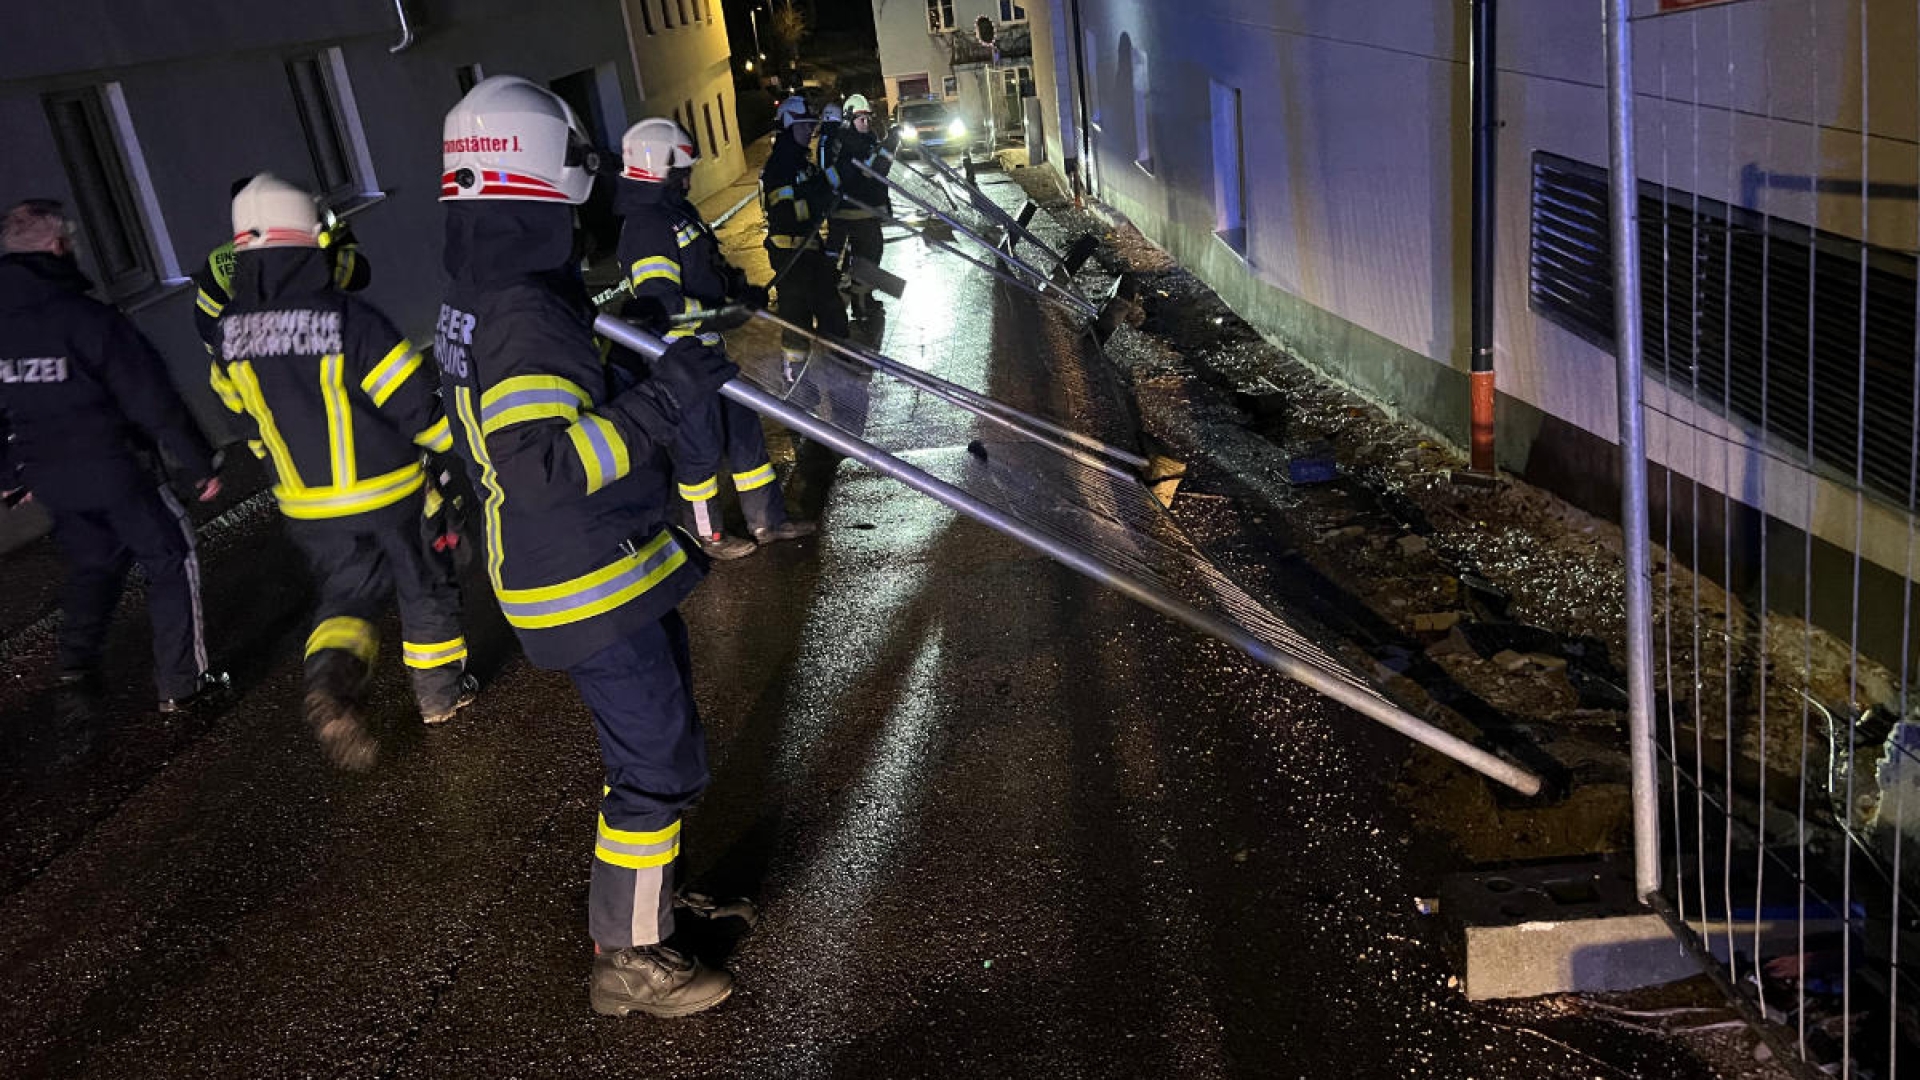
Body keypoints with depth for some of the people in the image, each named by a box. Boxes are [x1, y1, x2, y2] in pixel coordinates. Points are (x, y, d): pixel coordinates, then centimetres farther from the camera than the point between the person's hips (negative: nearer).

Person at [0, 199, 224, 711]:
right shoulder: (86, 318, -20)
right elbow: (153, 399, -18)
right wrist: (199, 464, -9)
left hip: (48, 477, 6)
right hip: (114, 467, -6)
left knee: (92, 562, 26)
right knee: (171, 561, 9)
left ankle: (77, 667, 24)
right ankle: (180, 683, 8)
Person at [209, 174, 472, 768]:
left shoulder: (229, 329, -5)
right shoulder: (350, 318, -23)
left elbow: (236, 401, 11)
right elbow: (414, 400, -20)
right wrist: (463, 444, -4)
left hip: (309, 505, 4)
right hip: (386, 491, -4)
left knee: (348, 592, 19)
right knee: (424, 586, 17)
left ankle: (331, 681, -8)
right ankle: (440, 693, 30)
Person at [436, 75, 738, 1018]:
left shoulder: (475, 301, 7)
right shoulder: (524, 318, -26)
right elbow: (543, 467, -36)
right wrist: (662, 399, -35)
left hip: (585, 573, 10)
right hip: (589, 592, -10)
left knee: (652, 740, 24)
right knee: (657, 767, 2)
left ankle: (646, 893, 43)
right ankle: (628, 963, 17)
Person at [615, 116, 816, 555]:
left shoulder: (679, 211, 11)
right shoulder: (646, 228, -22)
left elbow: (709, 270, 24)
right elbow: (663, 306, -31)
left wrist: (737, 287, 8)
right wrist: (730, 308, -28)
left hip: (708, 347, 10)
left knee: (743, 427, 16)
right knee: (701, 446, 4)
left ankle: (768, 519, 27)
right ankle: (708, 535, 22)